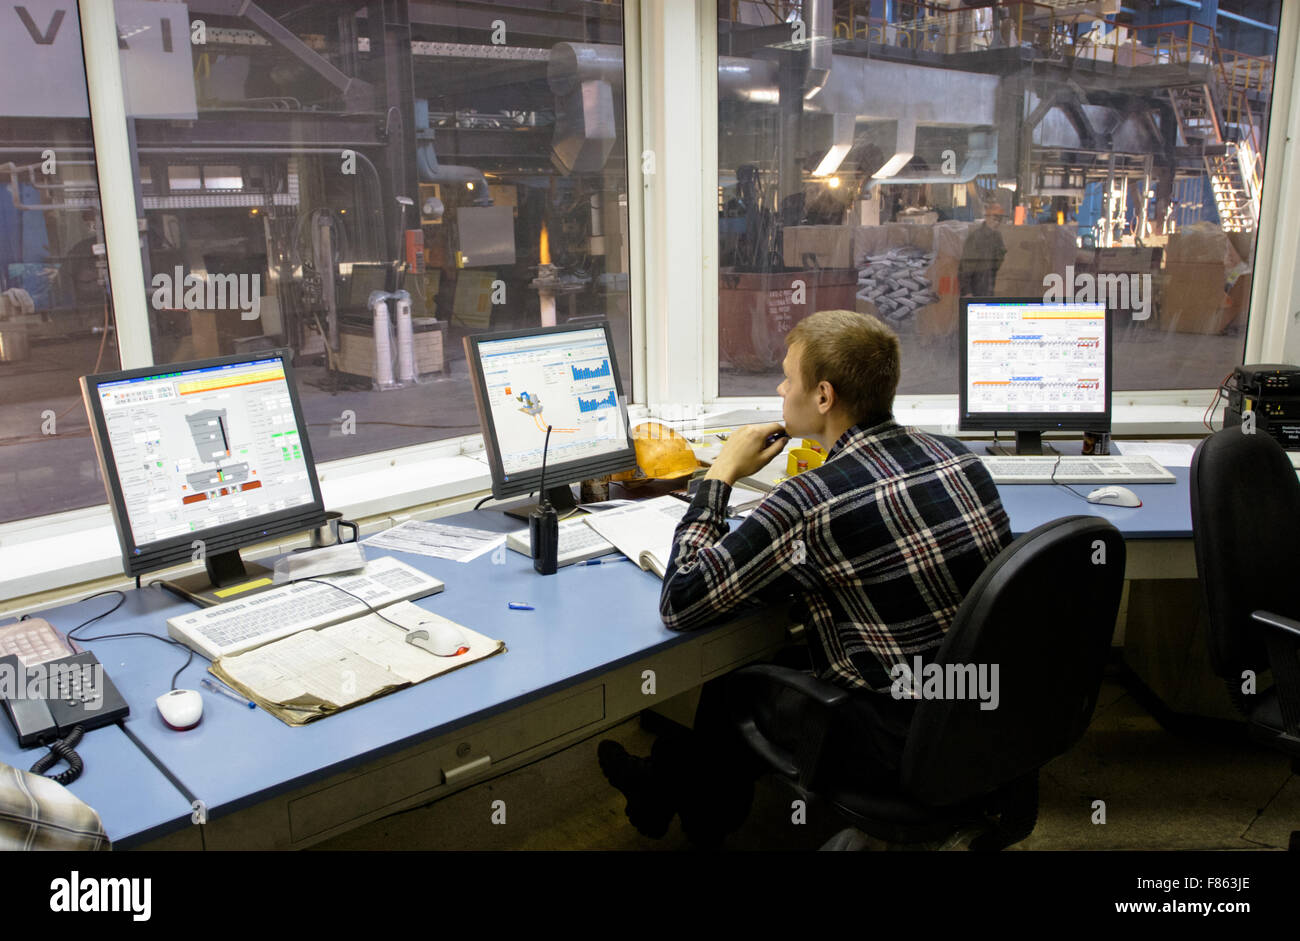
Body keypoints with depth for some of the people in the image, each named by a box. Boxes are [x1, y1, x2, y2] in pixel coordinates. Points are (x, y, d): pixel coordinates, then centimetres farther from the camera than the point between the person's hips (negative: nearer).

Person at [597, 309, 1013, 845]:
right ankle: (667, 782, 45)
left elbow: (680, 603, -17)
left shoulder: (813, 504, -26)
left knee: (735, 674, 17)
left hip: (899, 747, -7)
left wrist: (722, 473, -9)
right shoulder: (961, 459, -3)